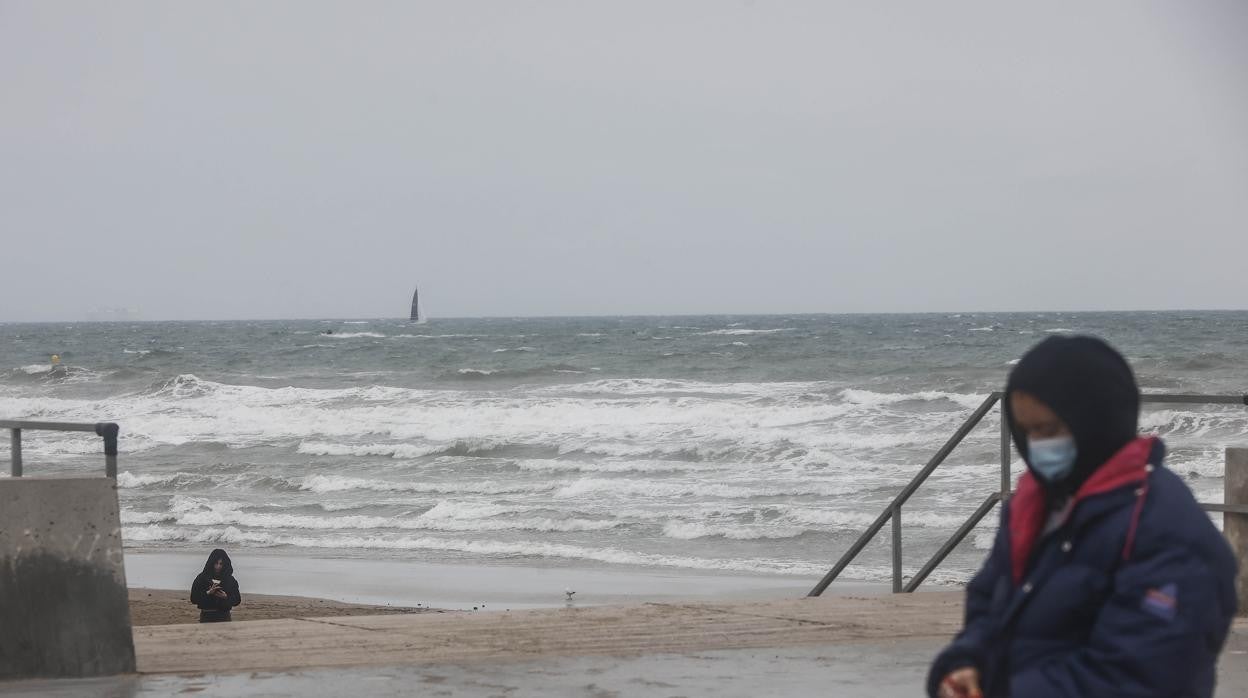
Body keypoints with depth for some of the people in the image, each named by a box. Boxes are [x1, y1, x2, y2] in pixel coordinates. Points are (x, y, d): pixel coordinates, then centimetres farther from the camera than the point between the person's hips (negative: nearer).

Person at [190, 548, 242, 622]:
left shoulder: (230, 580, 5)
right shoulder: (202, 578, 0)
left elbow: (237, 600, 6)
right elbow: (193, 598, -4)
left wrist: (226, 597, -14)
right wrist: (208, 593, -17)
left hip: (224, 617, 1)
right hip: (207, 616, -1)